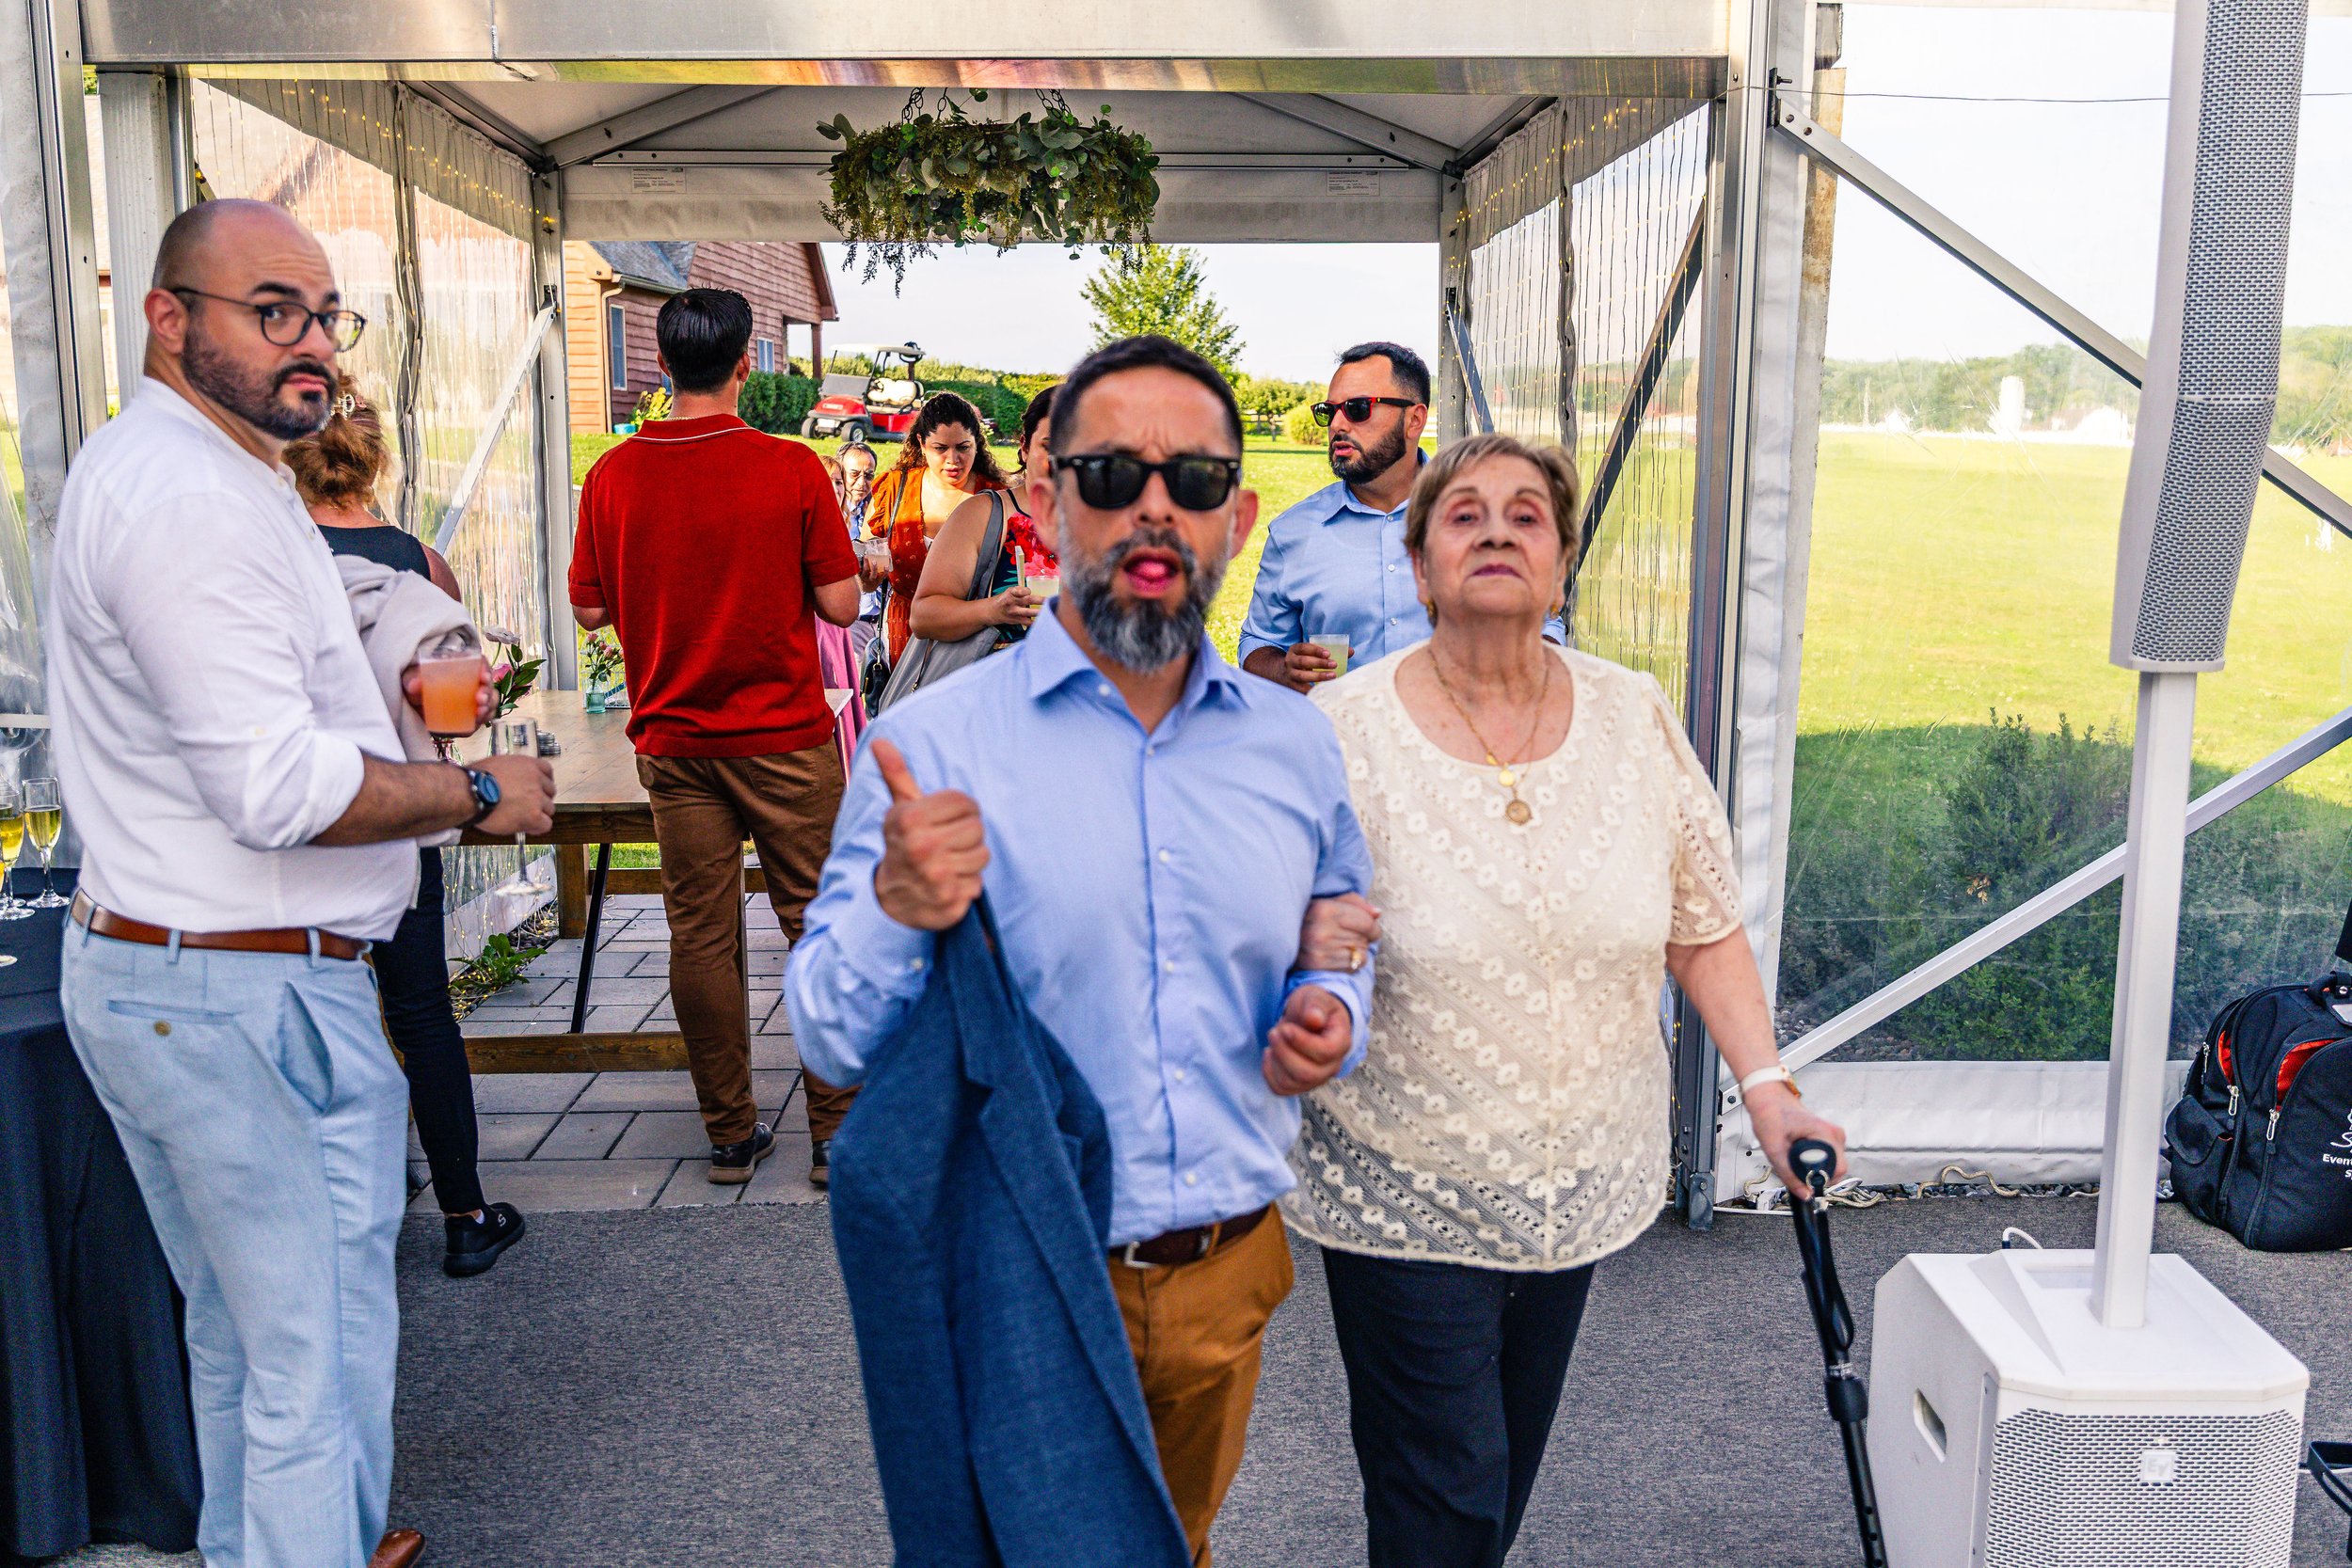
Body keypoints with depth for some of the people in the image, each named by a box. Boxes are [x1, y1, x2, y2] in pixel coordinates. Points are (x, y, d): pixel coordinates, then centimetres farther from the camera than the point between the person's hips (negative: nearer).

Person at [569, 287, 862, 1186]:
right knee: (817, 928, 7)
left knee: (702, 936, 9)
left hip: (674, 741, 3)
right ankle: (839, 1134, 12)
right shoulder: (791, 468, -10)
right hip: (786, 736, -2)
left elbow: (590, 610, 5)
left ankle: (731, 1136, 17)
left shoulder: (613, 476, -1)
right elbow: (841, 604, -8)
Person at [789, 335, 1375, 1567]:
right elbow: (833, 1043, -12)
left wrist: (1329, 1016, -7)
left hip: (1228, 1278, 4)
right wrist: (897, 912, -32)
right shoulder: (929, 748, -13)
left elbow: (1339, 944, 15)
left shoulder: (1294, 742, 0)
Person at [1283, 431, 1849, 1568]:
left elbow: (1704, 926, 6)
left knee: (1507, 1472, 19)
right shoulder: (1344, 728, -11)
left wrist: (1767, 1088, -2)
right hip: (1403, 1195, -3)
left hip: (1582, 1183, 4)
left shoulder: (1636, 718, 0)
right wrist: (1306, 946, -29)